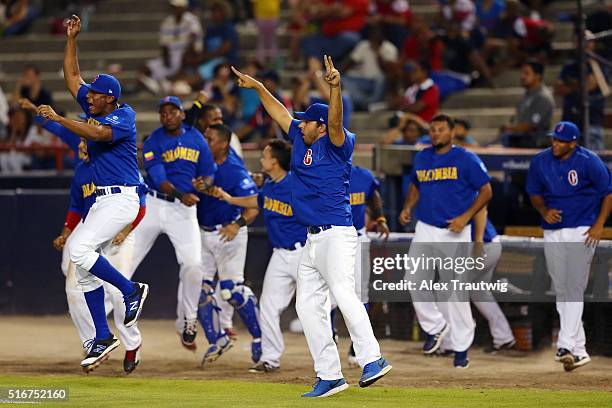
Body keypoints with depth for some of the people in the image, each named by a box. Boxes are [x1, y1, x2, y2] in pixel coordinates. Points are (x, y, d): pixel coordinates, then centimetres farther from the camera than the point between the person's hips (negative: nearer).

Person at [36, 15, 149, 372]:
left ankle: (132, 290, -7)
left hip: (122, 198, -9)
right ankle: (103, 339, 8)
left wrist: (58, 118, -29)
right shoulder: (95, 108, 10)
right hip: (102, 200, 9)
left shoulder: (124, 116, -13)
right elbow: (72, 76, 19)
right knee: (84, 267, 5)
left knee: (80, 249, -23)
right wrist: (72, 39, 12)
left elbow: (97, 133, -30)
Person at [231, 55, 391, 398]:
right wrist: (258, 87, 33)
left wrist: (335, 88, -40)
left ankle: (372, 360, -32)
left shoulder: (335, 145, -5)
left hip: (337, 235, -9)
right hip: (313, 241, 9)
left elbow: (336, 122, -25)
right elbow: (280, 113, 29)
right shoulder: (301, 141, 16)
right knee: (308, 305, 5)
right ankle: (329, 376, 5)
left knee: (343, 293, -24)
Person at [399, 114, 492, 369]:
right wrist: (408, 207, 7)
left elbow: (486, 191, -5)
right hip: (425, 230, 5)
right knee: (415, 281, -6)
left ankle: (461, 347, 7)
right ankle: (435, 326, 16)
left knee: (456, 289, -2)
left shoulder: (466, 159, -6)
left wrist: (465, 217, -16)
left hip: (454, 232, -5)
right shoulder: (421, 158, 10)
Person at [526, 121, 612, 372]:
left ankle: (566, 346, -20)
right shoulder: (540, 162, 1)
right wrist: (544, 211, -7)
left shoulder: (589, 162, -11)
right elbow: (534, 193, 14)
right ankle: (578, 349, 17)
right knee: (561, 291, 8)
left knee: (574, 289, -13)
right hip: (552, 233, 5)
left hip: (582, 231, -5)